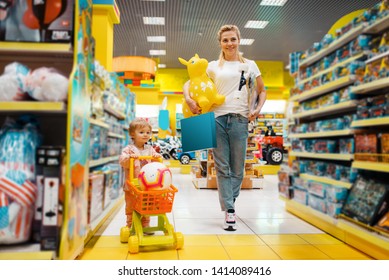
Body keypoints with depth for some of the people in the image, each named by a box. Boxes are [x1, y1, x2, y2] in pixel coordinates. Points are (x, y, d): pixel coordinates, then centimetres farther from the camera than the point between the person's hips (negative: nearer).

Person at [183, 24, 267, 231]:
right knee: (222, 167, -2)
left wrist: (257, 109, 1)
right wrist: (188, 99, -8)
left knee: (237, 168, 2)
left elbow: (262, 91, 19)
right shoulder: (213, 66, 13)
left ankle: (228, 204, 20)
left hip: (240, 119, 1)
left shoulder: (250, 65, 15)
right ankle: (229, 212, 3)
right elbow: (189, 83, 12)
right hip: (217, 118, 0)